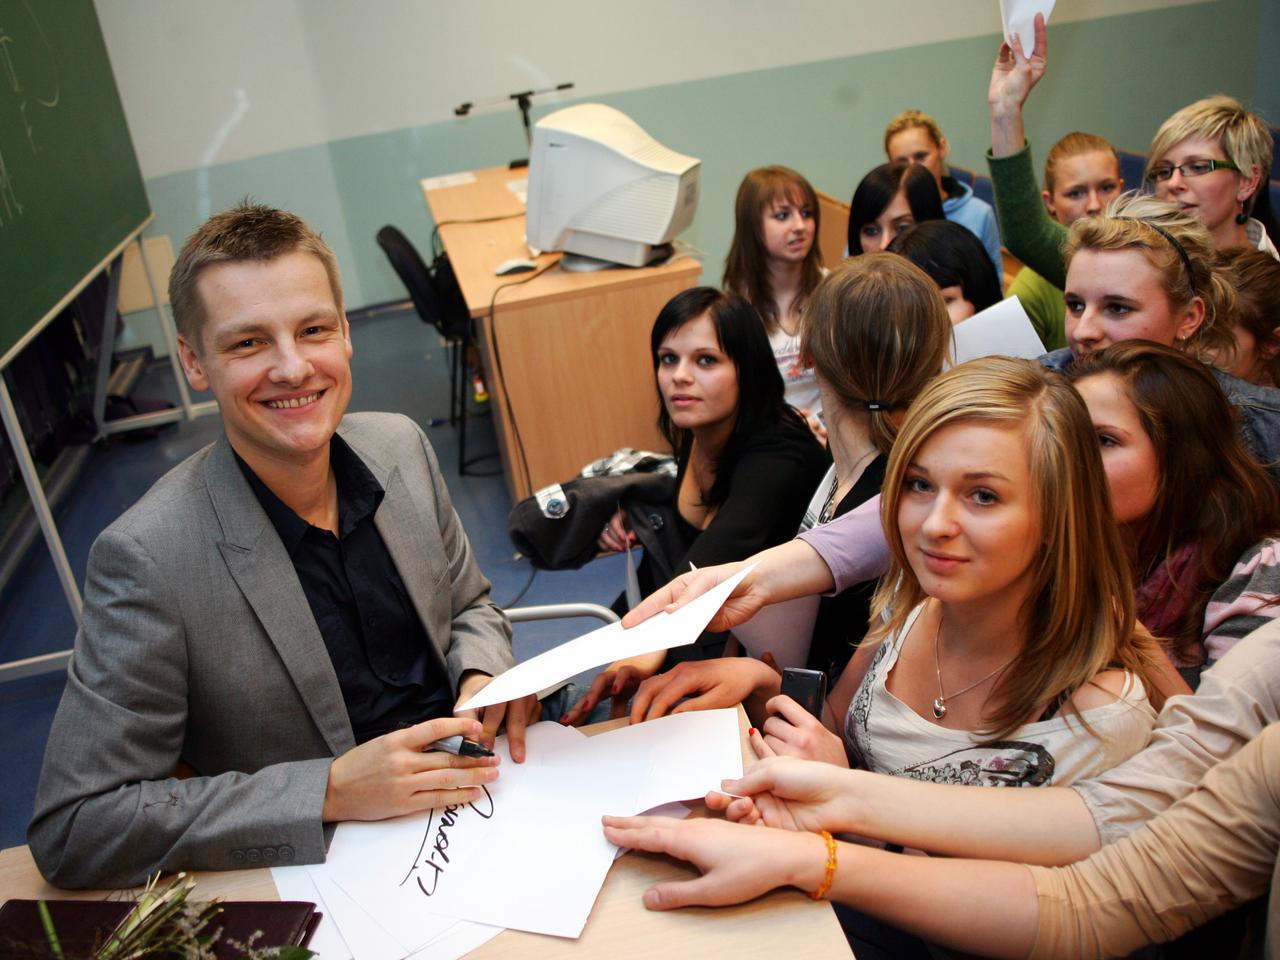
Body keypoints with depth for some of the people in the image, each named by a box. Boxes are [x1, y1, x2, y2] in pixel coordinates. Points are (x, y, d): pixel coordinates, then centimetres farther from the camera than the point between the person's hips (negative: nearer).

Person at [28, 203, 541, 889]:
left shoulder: (401, 447, -3)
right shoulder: (148, 559, -20)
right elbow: (70, 832, -18)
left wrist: (486, 678, -11)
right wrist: (330, 792, -25)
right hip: (326, 877, -3)